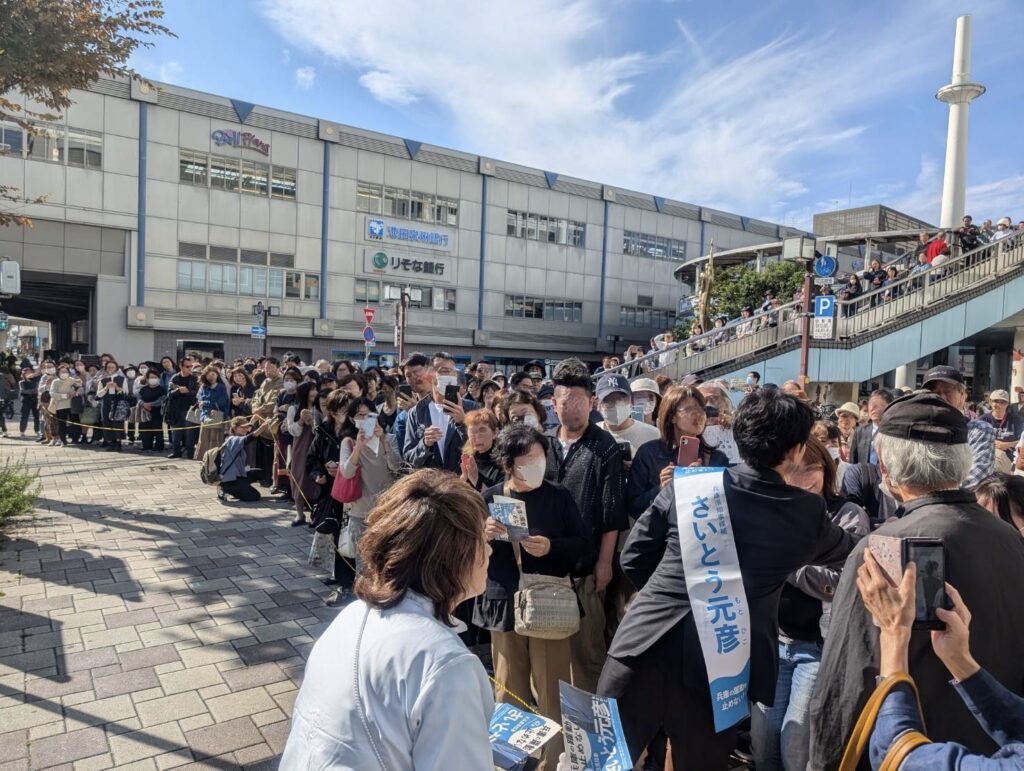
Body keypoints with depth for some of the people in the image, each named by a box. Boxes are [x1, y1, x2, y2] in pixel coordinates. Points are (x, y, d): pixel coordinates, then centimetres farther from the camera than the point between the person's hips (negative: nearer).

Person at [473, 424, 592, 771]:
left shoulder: (558, 497, -2)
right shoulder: (488, 500, 1)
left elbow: (584, 548, -3)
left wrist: (551, 547, -20)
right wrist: (482, 537, -16)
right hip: (504, 606, 2)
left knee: (551, 699, 3)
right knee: (509, 698, 13)